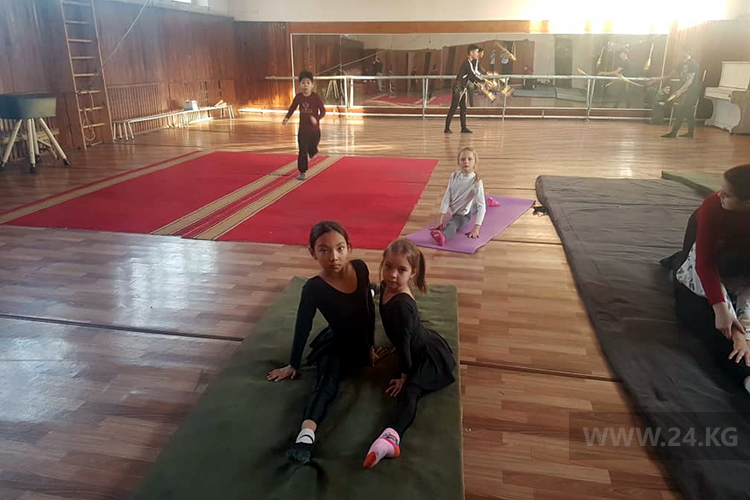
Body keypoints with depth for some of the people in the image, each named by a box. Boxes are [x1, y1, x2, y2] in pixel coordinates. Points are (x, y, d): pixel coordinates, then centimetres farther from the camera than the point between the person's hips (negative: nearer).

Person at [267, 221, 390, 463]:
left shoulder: (360, 268, -19)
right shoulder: (314, 288, -29)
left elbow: (370, 310, -4)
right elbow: (302, 327, -16)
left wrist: (371, 345, 4)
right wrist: (293, 365, -3)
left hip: (361, 342, 5)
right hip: (336, 346, -5)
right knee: (327, 382, -34)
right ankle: (306, 435, -52)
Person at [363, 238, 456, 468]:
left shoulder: (402, 305, -35)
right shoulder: (386, 287, -7)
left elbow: (404, 343, -25)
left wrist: (404, 376, -15)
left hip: (430, 357, -17)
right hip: (426, 343, 17)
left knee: (409, 391, -31)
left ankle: (392, 435, -47)